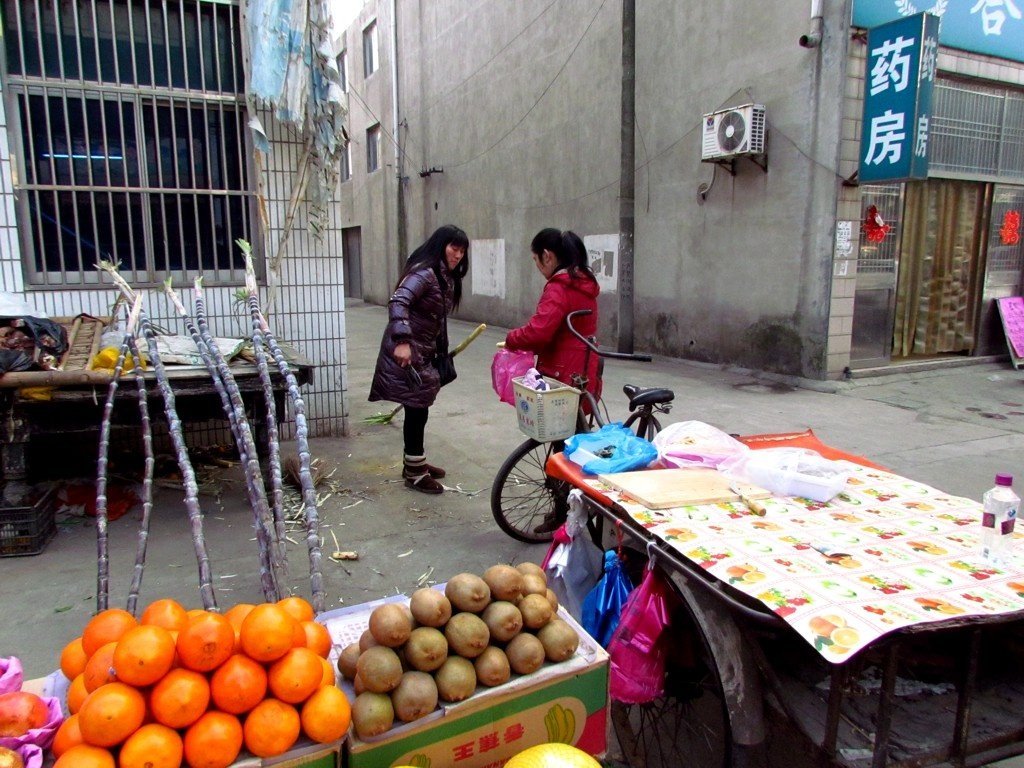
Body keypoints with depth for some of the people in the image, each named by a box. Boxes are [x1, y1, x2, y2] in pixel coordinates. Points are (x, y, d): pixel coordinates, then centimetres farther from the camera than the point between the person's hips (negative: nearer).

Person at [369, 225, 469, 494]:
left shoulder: (447, 278, 12)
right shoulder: (424, 272, -17)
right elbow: (398, 302, -30)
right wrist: (402, 341, -39)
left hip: (423, 351, 9)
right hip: (406, 351, -9)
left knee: (420, 408, 16)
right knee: (416, 409, -3)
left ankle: (415, 462, 30)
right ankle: (414, 472, 8)